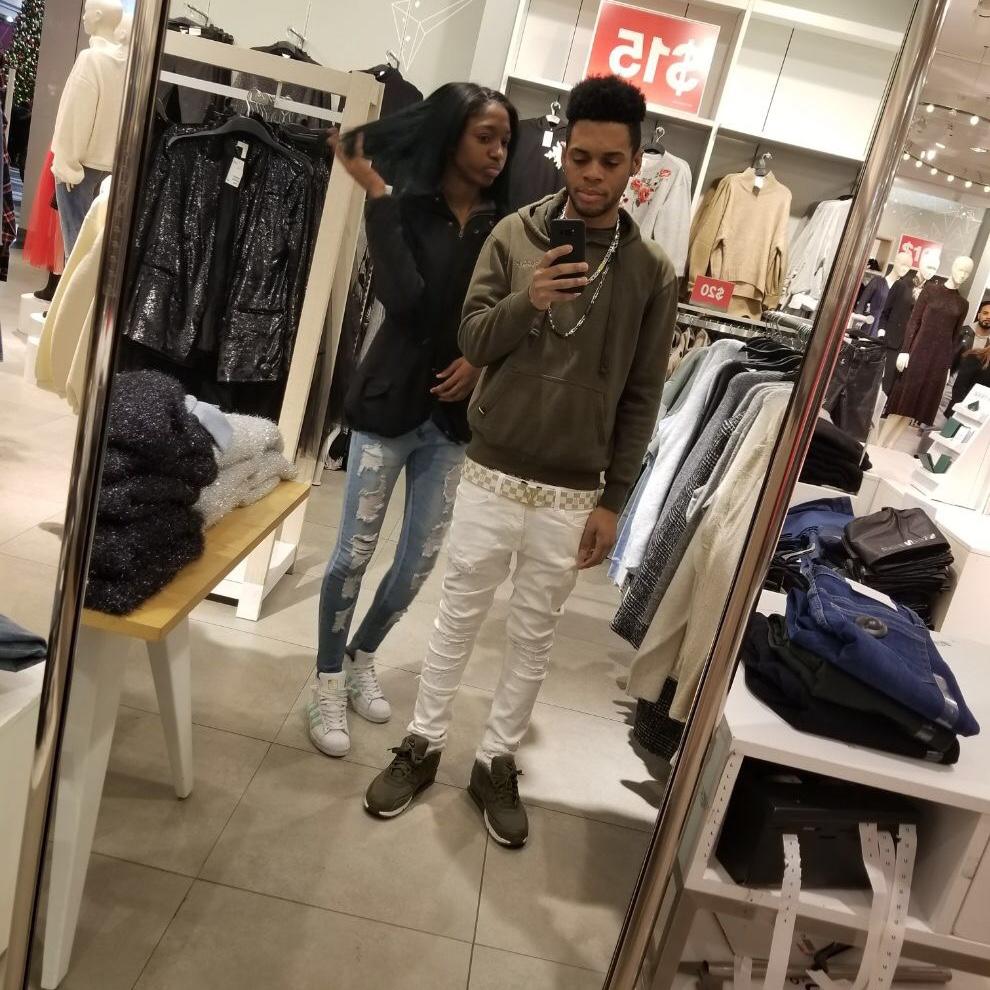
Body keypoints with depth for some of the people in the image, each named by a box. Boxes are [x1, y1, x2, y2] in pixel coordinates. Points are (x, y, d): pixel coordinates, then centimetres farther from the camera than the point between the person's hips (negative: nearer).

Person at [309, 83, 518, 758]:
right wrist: (377, 195, -18)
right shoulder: (405, 208, -6)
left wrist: (481, 359, -11)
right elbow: (403, 300, -21)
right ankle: (329, 681, 22)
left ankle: (362, 658, 35)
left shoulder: (506, 226, 1)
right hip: (392, 401, -3)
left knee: (422, 556, 11)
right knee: (356, 549, 3)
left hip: (454, 415, 3)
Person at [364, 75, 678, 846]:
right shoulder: (514, 235, 0)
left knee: (535, 637, 13)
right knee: (459, 619, 13)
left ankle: (497, 764, 32)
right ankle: (423, 747, 32)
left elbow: (642, 399, 0)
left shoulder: (653, 273, -1)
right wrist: (526, 303, -22)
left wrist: (614, 501, -2)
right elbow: (472, 342, -2)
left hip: (573, 494, 0)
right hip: (492, 473, 0)